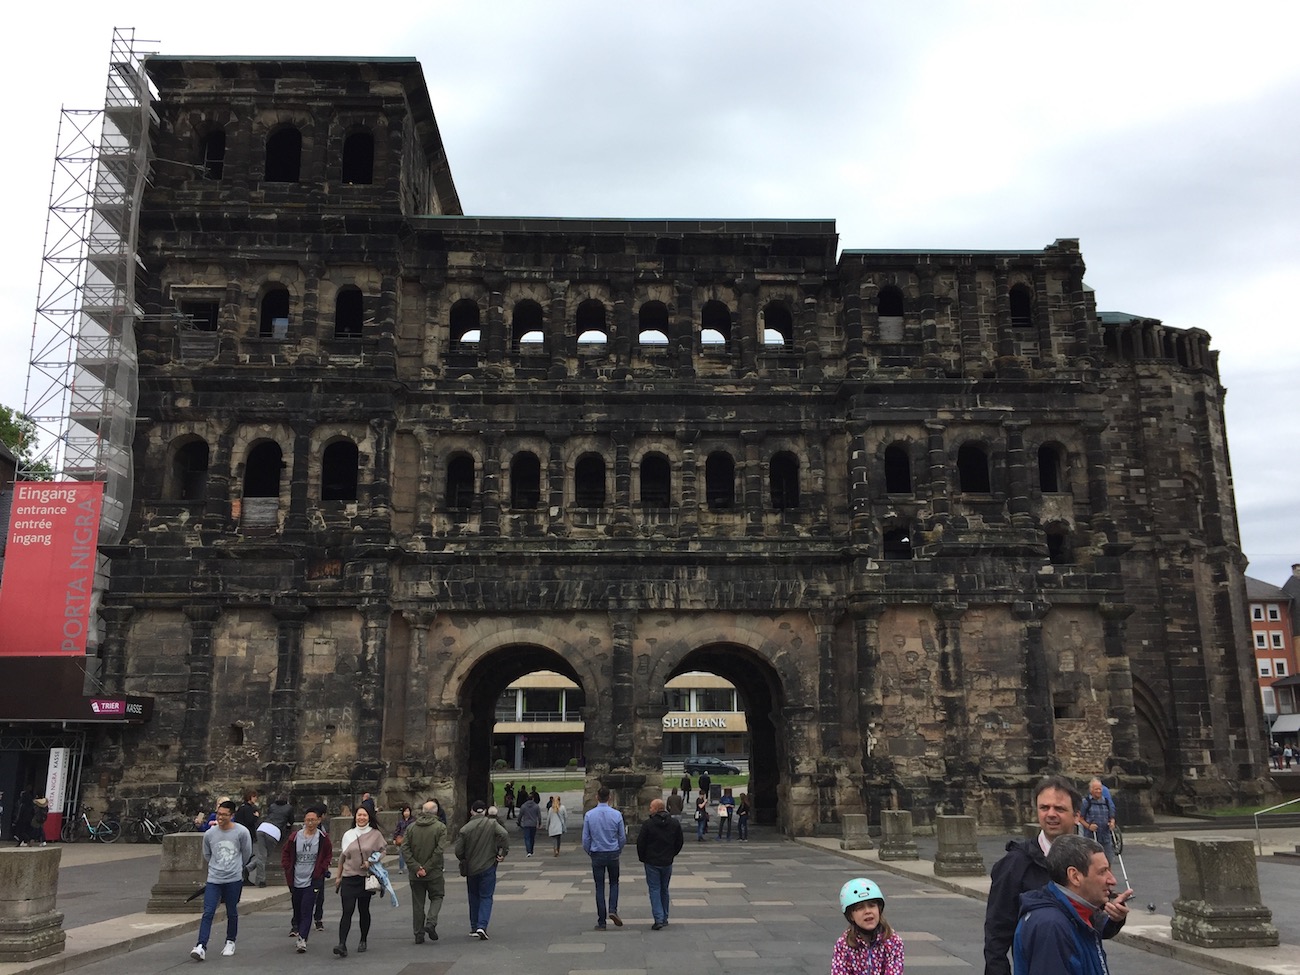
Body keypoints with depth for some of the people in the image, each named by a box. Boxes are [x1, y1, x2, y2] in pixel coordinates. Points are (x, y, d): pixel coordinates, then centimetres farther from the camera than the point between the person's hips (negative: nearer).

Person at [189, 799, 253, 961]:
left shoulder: (242, 832, -8)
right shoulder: (209, 834, -1)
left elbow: (247, 854, 8)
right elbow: (206, 855, 17)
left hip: (234, 879, -1)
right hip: (213, 879, 1)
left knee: (232, 913, 10)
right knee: (208, 913, -9)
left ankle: (230, 942, 27)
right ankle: (201, 947, -11)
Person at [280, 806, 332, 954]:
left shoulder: (323, 838, -3)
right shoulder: (295, 836, -1)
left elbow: (329, 856, 7)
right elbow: (285, 853, 11)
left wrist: (321, 869, -4)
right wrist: (288, 869, 1)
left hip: (312, 881, -3)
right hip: (296, 880, 3)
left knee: (306, 911, -11)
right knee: (297, 909, 14)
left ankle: (302, 940, -14)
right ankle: (298, 930, 34)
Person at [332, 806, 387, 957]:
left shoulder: (375, 834, 1)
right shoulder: (348, 835, 8)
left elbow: (382, 851, 4)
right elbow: (342, 857, 14)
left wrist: (371, 862, -12)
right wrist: (338, 876, 15)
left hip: (366, 877, -1)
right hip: (348, 878, 1)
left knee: (364, 910, 8)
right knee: (347, 911, -9)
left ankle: (363, 941, 23)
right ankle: (342, 944, -16)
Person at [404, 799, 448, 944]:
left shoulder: (411, 827, 4)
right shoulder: (440, 827, -5)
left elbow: (405, 849, -4)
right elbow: (439, 850, -14)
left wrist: (416, 867, -8)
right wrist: (427, 868, -11)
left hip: (415, 874, 3)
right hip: (434, 873, -2)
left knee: (417, 903, 11)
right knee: (437, 897, 15)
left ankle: (419, 934, 12)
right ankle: (431, 922, -6)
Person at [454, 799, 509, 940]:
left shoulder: (465, 829, -4)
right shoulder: (492, 824, -6)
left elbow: (458, 851, -5)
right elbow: (504, 835, -21)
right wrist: (502, 853, -9)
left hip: (471, 869, 2)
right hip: (488, 867, -1)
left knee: (474, 897, 17)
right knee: (486, 897, 4)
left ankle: (474, 927, 20)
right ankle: (482, 926, -11)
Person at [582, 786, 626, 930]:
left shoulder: (589, 815, -7)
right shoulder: (616, 815, -8)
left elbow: (585, 838, -3)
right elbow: (622, 837, 0)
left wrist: (589, 852, 15)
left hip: (597, 855, 0)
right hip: (613, 854, 0)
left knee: (599, 887, 7)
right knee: (614, 882, 18)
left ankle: (601, 922, 8)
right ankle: (613, 910, -4)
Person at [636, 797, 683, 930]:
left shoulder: (648, 824, -13)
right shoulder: (675, 824, 1)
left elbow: (640, 843, -9)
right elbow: (679, 842, 8)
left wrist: (642, 858, 7)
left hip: (652, 862, -4)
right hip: (667, 862, 4)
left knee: (654, 889, 0)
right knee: (664, 889, 16)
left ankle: (659, 919, -10)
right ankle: (664, 918, 21)